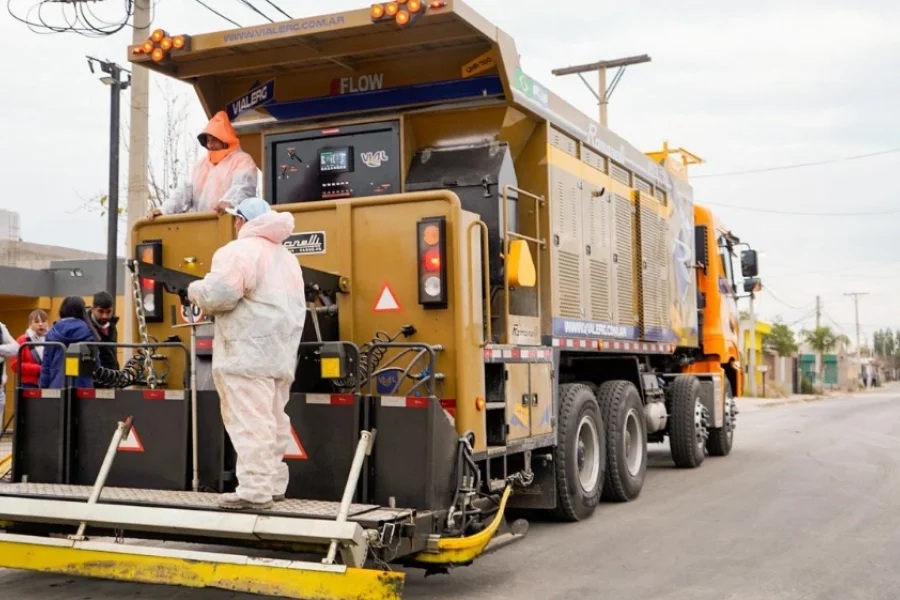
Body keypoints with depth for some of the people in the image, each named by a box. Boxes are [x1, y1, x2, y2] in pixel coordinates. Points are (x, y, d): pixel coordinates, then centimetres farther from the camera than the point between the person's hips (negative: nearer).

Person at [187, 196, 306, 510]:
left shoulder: (239, 250, -7)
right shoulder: (287, 256, 21)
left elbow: (218, 295, -16)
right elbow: (296, 308, 21)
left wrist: (195, 290, 4)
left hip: (247, 354, -9)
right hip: (281, 354, 9)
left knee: (250, 422, -9)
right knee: (273, 421, 13)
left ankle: (254, 491, -10)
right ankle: (274, 485, 19)